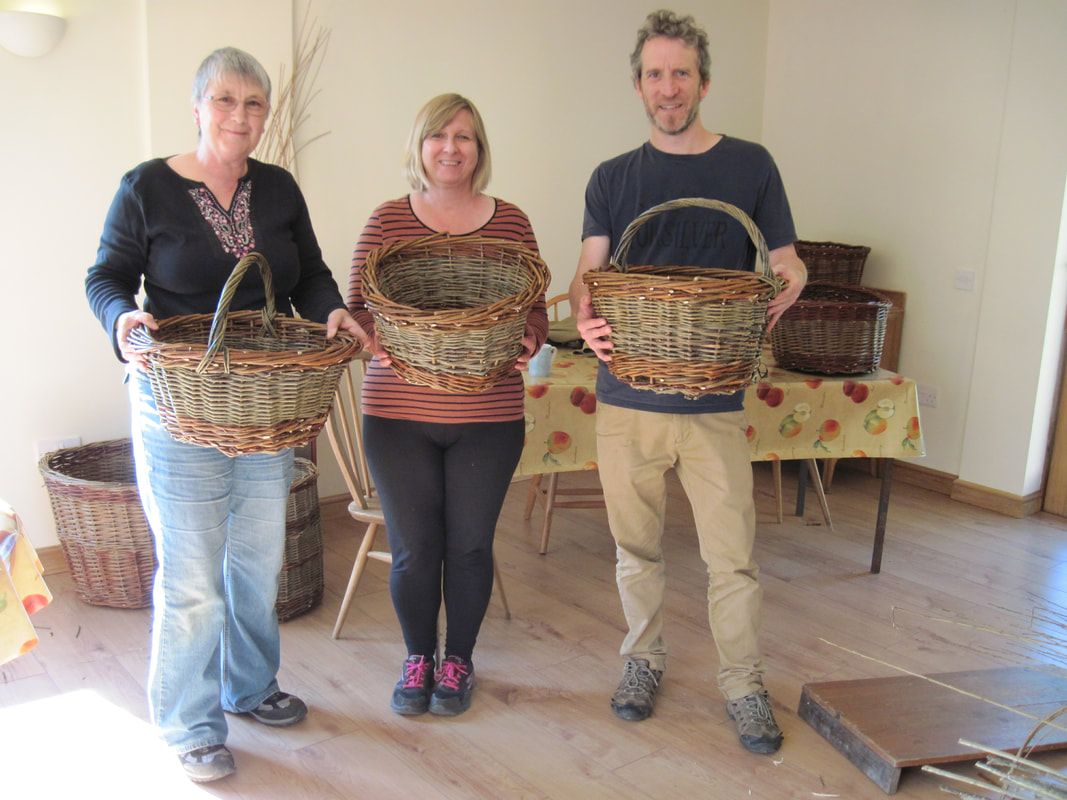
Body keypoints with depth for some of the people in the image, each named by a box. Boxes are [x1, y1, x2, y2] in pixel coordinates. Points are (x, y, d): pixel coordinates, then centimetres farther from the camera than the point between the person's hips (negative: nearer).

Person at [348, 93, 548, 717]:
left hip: (488, 418, 1)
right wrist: (373, 340, -17)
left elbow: (535, 311, 6)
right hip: (399, 415, 0)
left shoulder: (511, 223, 4)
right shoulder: (388, 220, 3)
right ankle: (418, 658, 32)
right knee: (413, 547, 8)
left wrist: (525, 342, -15)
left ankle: (458, 660, 32)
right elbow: (358, 306, 4)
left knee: (469, 544, 10)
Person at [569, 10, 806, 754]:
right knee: (637, 545, 14)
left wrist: (788, 284, -16)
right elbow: (589, 270, 0)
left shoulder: (750, 165, 4)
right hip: (627, 396, 2)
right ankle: (645, 658, 35)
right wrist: (585, 314, -21)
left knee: (733, 555, 3)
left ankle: (745, 685, 23)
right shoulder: (613, 178, 7)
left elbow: (788, 260, 7)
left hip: (714, 400, -1)